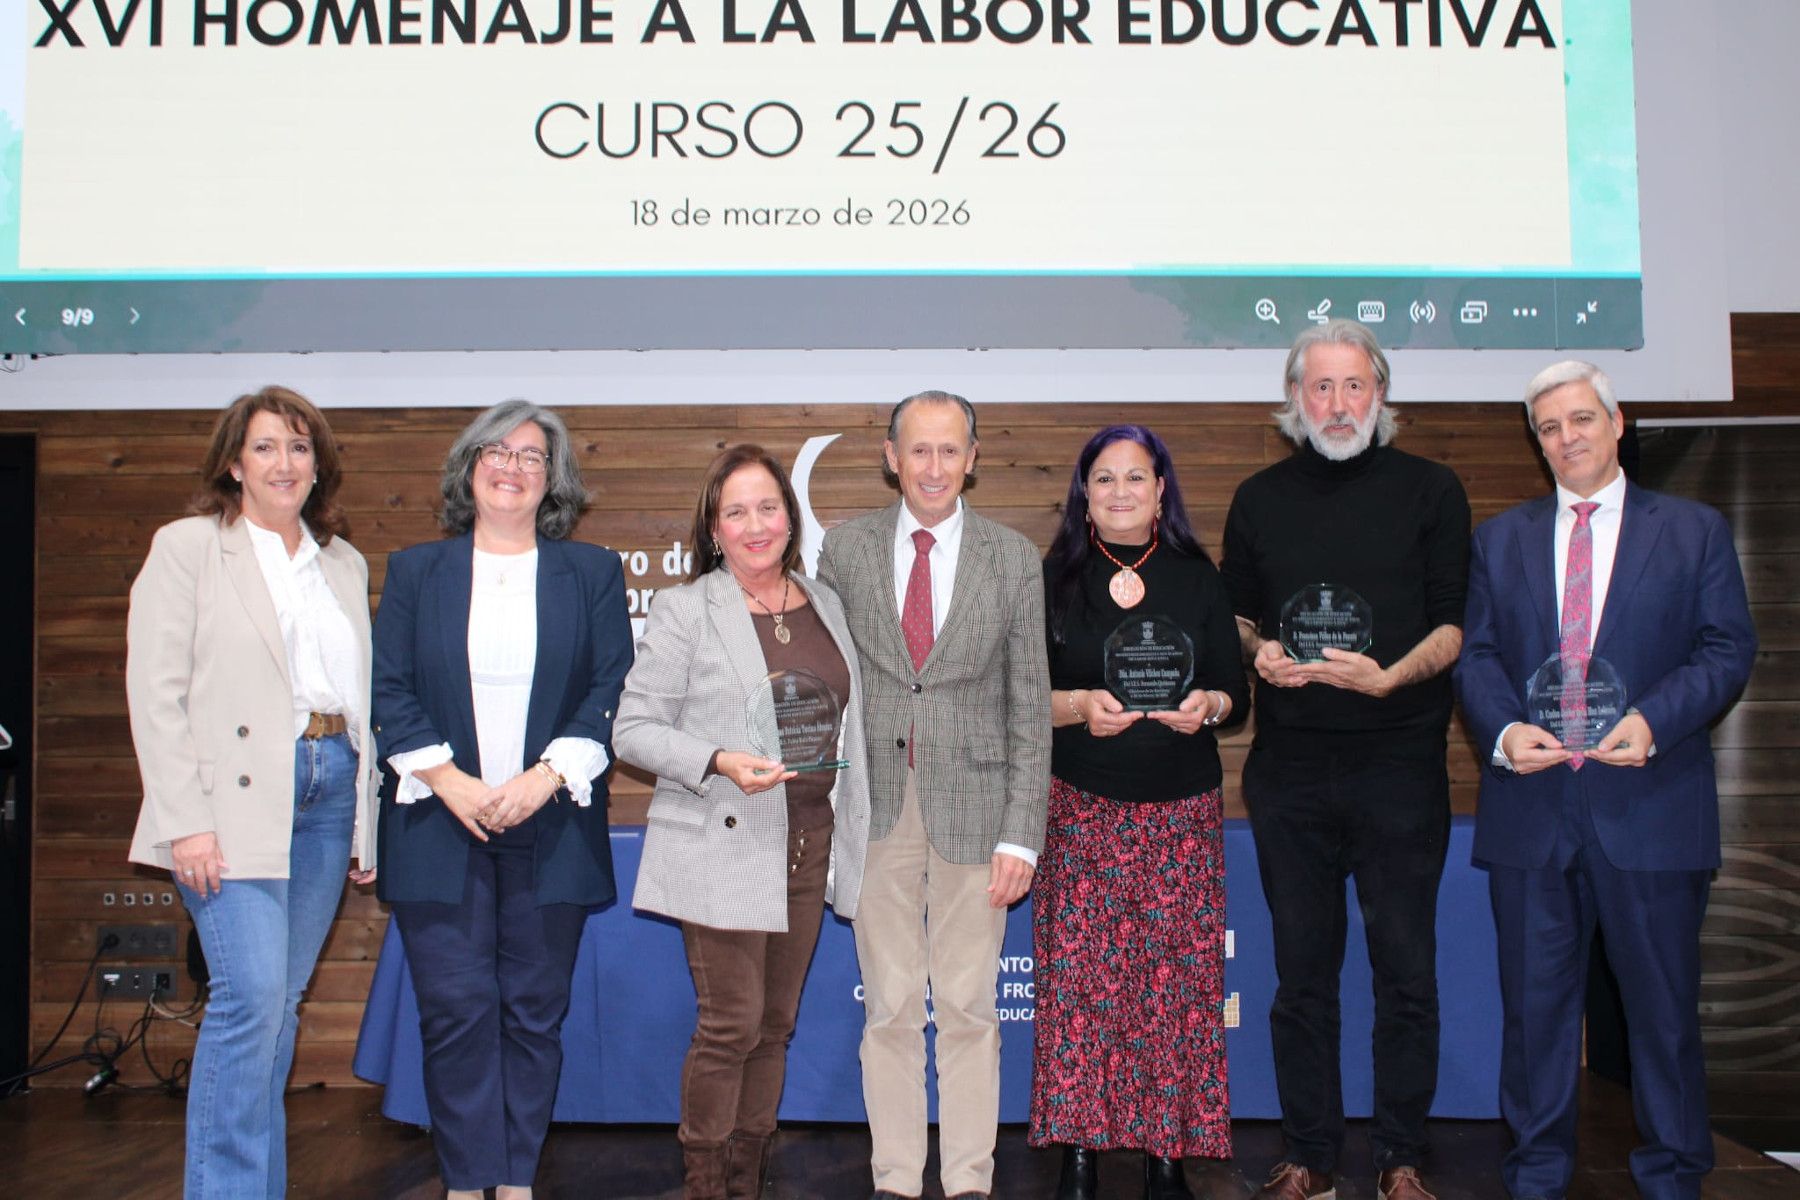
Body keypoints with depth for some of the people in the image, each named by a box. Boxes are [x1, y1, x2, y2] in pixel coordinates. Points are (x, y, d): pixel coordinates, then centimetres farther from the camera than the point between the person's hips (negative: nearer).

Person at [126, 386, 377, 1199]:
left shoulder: (345, 565, 16)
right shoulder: (188, 546, 2)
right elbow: (155, 690, -5)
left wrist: (371, 819, 10)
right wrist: (186, 821, -14)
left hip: (328, 793, 5)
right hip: (234, 797, -5)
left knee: (281, 1001, 10)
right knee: (251, 993, -13)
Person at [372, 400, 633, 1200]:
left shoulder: (592, 573, 9)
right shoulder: (414, 571, 11)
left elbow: (613, 690, 1)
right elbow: (388, 690, 3)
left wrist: (545, 777, -12)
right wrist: (449, 781, -10)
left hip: (551, 829, 0)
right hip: (440, 829, 0)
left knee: (535, 1011, 5)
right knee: (455, 1009, -1)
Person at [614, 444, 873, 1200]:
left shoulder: (824, 605, 10)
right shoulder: (685, 610, -5)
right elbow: (633, 728, -7)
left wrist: (853, 829, 12)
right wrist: (720, 762, -22)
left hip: (809, 845, 5)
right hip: (725, 849, -5)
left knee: (775, 1024, 12)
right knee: (731, 1024, -4)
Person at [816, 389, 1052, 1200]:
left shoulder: (1013, 559, 2)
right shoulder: (845, 549, 4)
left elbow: (1030, 704, 1)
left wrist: (1022, 834, -5)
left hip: (972, 805, 0)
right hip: (877, 805, 1)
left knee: (968, 1007, 7)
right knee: (889, 1009, 8)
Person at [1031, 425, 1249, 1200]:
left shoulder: (1198, 579, 7)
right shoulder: (1054, 580, 4)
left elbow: (1237, 694, 5)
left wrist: (1208, 705, -16)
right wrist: (1080, 706, -18)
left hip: (1182, 814, 1)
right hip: (1081, 809, -1)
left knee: (1178, 979, 0)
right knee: (1078, 976, -2)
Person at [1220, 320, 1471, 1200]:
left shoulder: (1430, 489, 4)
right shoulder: (1259, 499, 11)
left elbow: (1454, 625, 0)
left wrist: (1388, 676, -18)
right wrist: (1260, 655, -6)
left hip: (1400, 762, -2)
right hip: (1288, 766, 2)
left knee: (1406, 970, 4)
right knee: (1301, 971, 9)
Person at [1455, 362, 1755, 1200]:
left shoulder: (1695, 530, 8)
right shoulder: (1500, 538, 13)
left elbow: (1728, 651, 0)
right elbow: (1476, 655, 8)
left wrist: (1652, 719, -16)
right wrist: (1503, 730, -11)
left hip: (1650, 807, -1)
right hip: (1532, 806, 2)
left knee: (1662, 1000, 7)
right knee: (1534, 1000, 9)